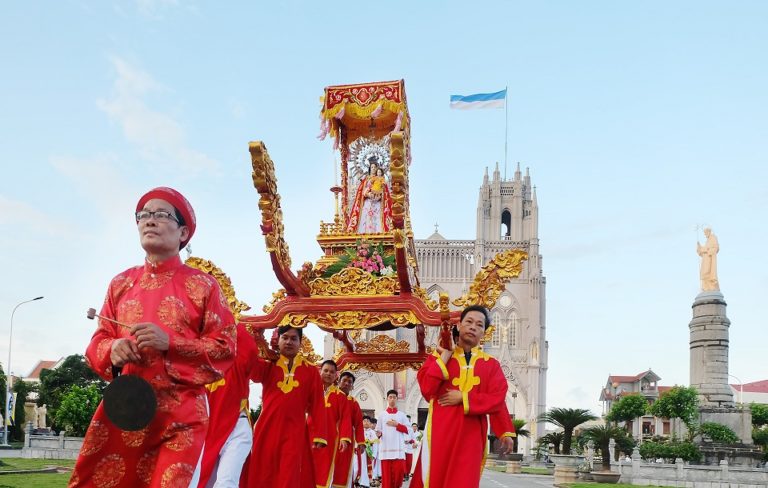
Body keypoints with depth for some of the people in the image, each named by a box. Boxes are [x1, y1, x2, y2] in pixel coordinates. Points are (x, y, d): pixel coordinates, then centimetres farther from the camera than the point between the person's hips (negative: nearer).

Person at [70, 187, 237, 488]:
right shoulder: (121, 283, 12)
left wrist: (169, 343, -16)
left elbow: (225, 348, -3)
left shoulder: (203, 286, 1)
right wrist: (113, 351, -9)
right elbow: (97, 343, 15)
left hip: (181, 414, -3)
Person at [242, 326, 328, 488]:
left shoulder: (310, 371, 8)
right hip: (267, 429, 1)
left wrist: (319, 435, -2)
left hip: (294, 431, -1)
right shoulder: (268, 365, 9)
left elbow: (317, 405, 5)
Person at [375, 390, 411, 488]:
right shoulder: (382, 415, 11)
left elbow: (408, 430, 5)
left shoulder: (402, 415, 11)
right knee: (386, 472, -3)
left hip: (398, 447, 0)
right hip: (385, 447, 0)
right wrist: (378, 434, -11)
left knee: (400, 470, -10)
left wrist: (397, 425, -7)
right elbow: (378, 430, 11)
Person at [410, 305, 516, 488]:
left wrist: (463, 398, -9)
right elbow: (427, 389, -7)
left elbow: (497, 400, -3)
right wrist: (443, 359, -7)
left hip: (470, 435, 1)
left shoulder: (491, 365, 9)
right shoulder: (439, 356, 8)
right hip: (441, 432, 0)